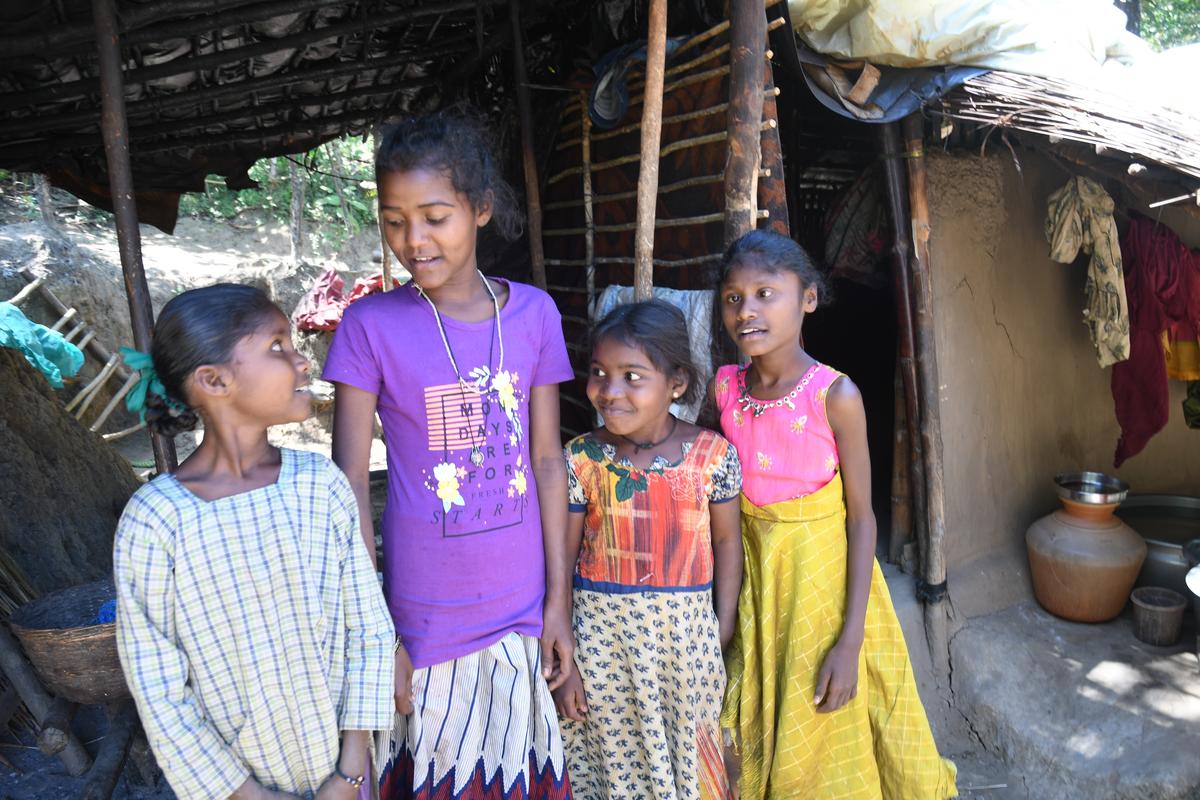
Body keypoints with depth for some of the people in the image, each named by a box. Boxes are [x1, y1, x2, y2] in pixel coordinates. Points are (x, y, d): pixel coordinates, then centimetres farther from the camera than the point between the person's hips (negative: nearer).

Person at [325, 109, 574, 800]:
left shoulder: (533, 313, -2)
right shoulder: (370, 327, -9)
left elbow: (546, 461, 1)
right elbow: (350, 486, -7)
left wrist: (557, 601, 3)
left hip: (522, 614, 2)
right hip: (425, 620, -2)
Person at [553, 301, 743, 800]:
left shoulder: (713, 454, -8)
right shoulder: (582, 459, -8)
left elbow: (727, 540, 4)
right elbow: (562, 557, -4)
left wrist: (723, 627, 3)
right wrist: (562, 660, -3)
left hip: (687, 638, 0)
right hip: (602, 641, 0)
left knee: (687, 759, 16)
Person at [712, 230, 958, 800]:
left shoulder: (835, 395, -17)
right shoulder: (725, 387, -5)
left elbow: (861, 517, -14)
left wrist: (850, 640, -16)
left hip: (821, 571, -3)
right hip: (751, 571, 4)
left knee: (824, 737, 11)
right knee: (755, 725, 19)